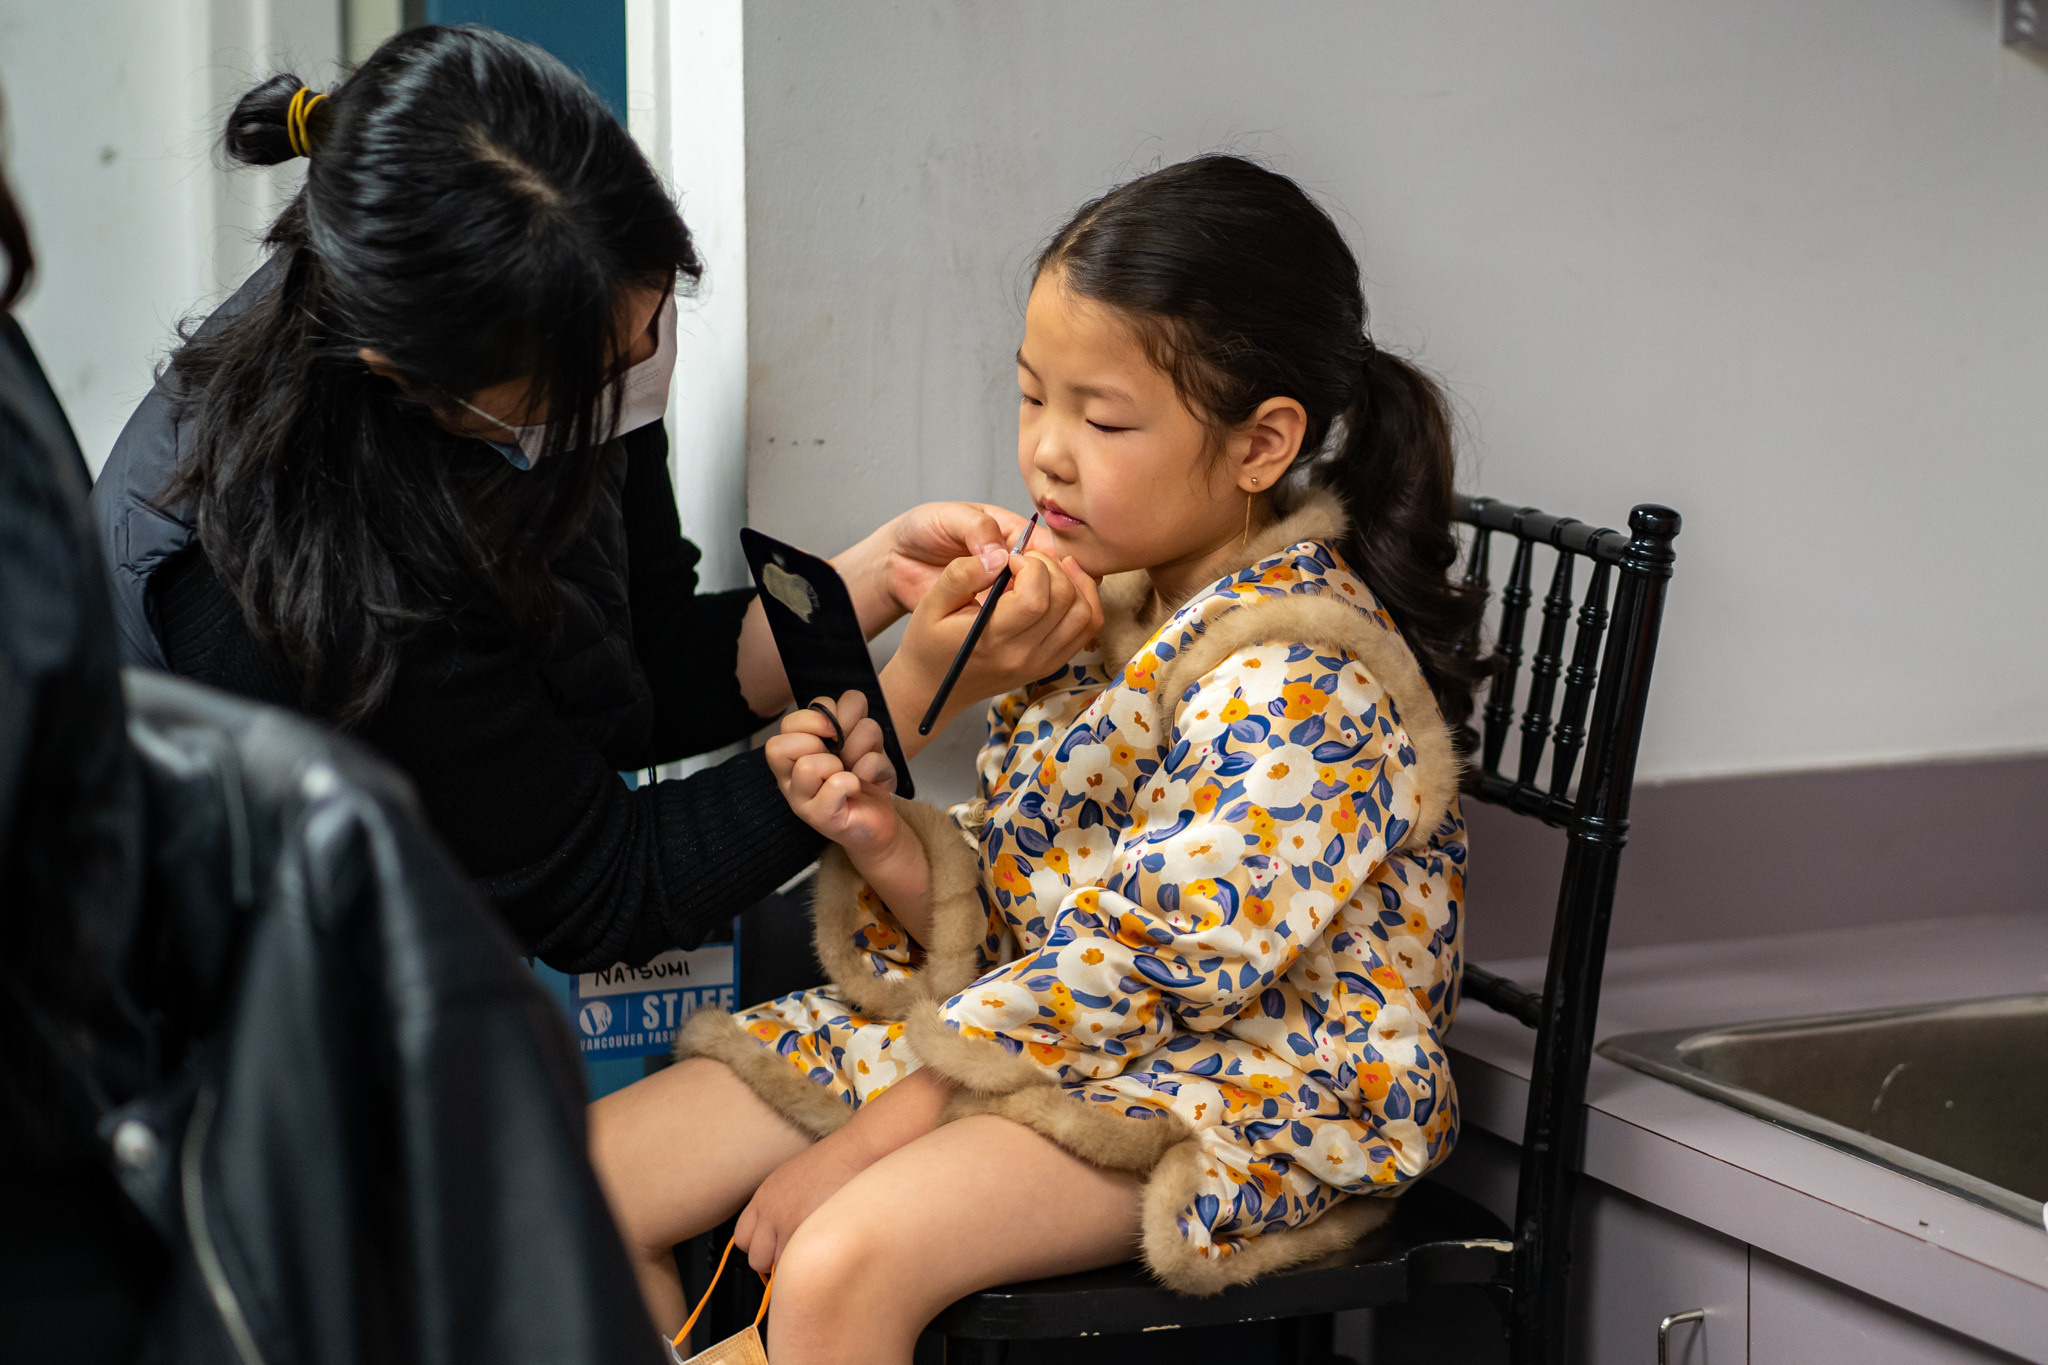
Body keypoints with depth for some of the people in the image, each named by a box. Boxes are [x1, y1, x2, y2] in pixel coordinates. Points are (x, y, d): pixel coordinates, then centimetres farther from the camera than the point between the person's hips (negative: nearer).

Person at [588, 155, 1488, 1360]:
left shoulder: (1301, 675, -19)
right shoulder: (1102, 604, 8)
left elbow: (1144, 964, -23)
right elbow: (1009, 909, 10)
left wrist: (880, 1130, -20)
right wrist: (887, 844, -12)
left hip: (1241, 1082, -9)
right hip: (1023, 1021, 9)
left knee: (842, 1261, -34)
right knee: (586, 1178, -1)